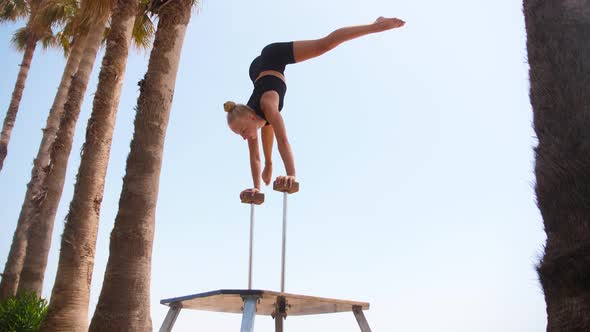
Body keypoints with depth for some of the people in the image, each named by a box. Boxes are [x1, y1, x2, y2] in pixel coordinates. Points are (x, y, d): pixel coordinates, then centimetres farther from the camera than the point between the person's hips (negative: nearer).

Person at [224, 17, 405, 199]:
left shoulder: (267, 104, -40)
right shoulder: (251, 119, -24)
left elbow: (283, 140, -50)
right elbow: (253, 156, -17)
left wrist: (291, 175, -55)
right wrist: (256, 186, -20)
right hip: (257, 69, 4)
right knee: (267, 123, 15)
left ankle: (377, 25, -8)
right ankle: (269, 162, 38)